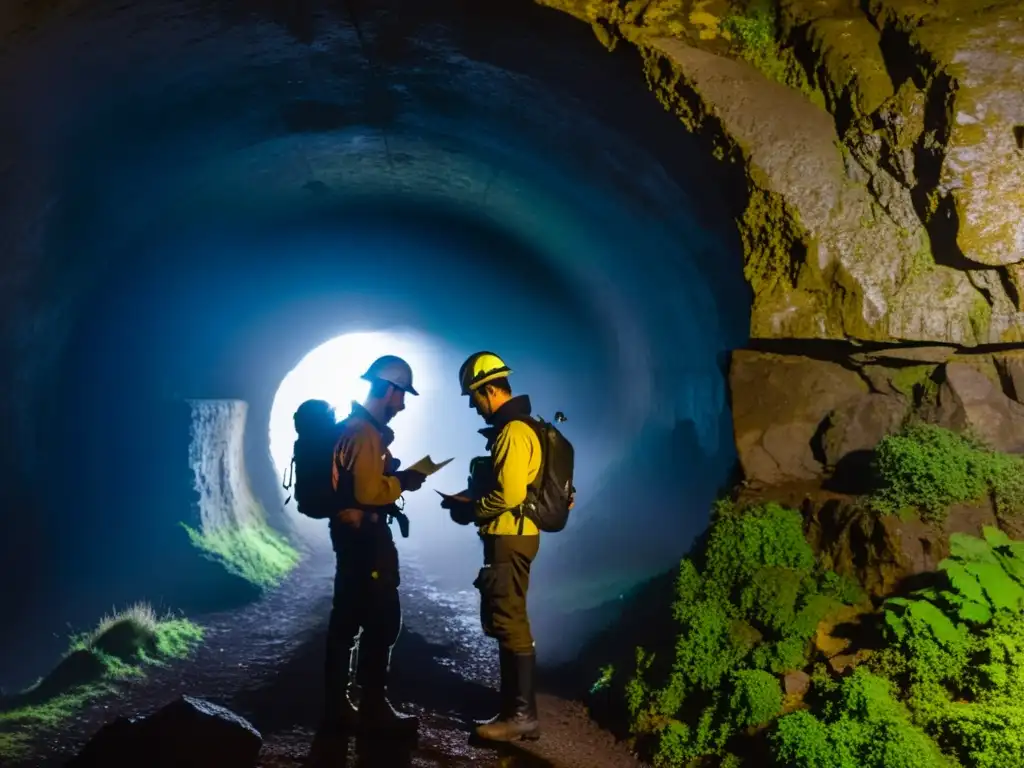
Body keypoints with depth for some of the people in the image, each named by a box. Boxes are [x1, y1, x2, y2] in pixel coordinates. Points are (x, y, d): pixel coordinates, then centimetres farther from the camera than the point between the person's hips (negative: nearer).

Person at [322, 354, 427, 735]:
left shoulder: (359, 427, 15)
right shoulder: (364, 432, -18)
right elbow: (368, 492, -25)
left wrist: (396, 475, 6)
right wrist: (404, 482, -11)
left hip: (354, 532, 11)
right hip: (364, 533, -11)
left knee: (347, 620, 12)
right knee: (382, 620, -2)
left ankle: (338, 707, 19)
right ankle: (374, 707, 6)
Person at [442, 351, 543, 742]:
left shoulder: (513, 432, -18)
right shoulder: (512, 427, 15)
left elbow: (510, 495, -24)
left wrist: (469, 510, -10)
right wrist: (471, 498, 10)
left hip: (509, 538, -11)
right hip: (509, 536, 11)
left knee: (510, 624, -5)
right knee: (505, 622, 15)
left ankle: (522, 714, 2)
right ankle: (516, 707, 23)